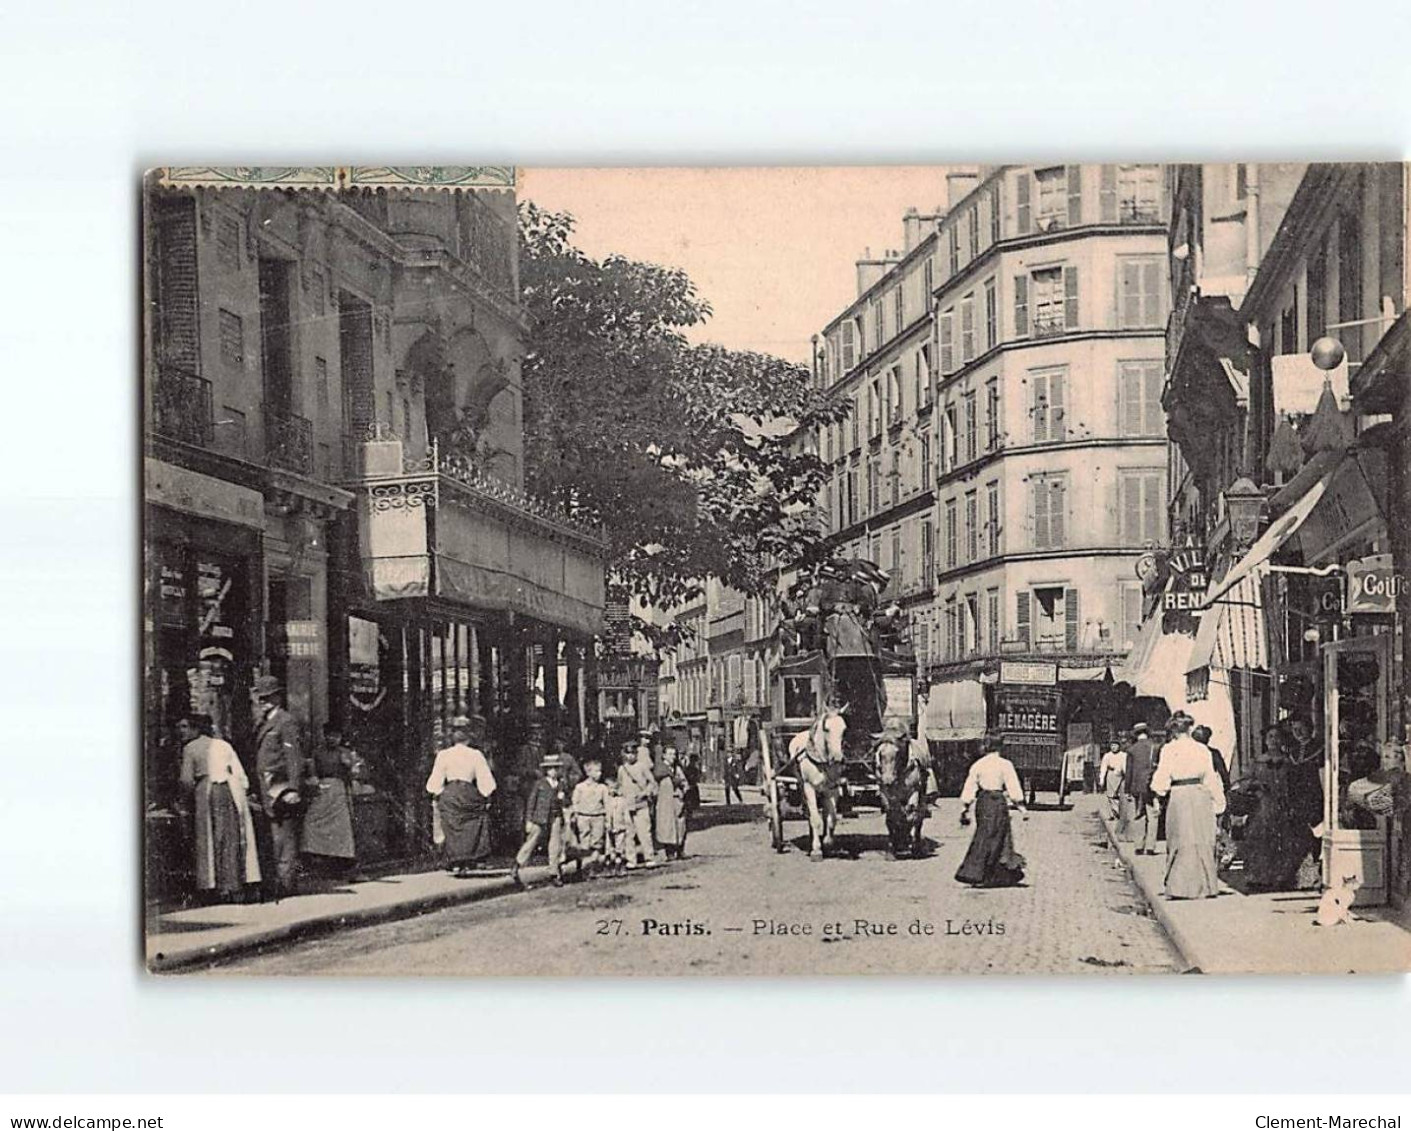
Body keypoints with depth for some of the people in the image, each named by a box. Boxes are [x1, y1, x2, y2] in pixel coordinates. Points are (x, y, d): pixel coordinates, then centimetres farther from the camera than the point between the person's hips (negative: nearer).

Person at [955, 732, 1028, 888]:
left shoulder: (978, 765, 2)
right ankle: (976, 874, -2)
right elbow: (1013, 788, -9)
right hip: (998, 802, -5)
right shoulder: (1005, 764, -8)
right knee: (991, 839, 1)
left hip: (982, 802, 5)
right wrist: (1021, 806, -4)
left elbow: (969, 788, 4)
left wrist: (965, 810, 9)